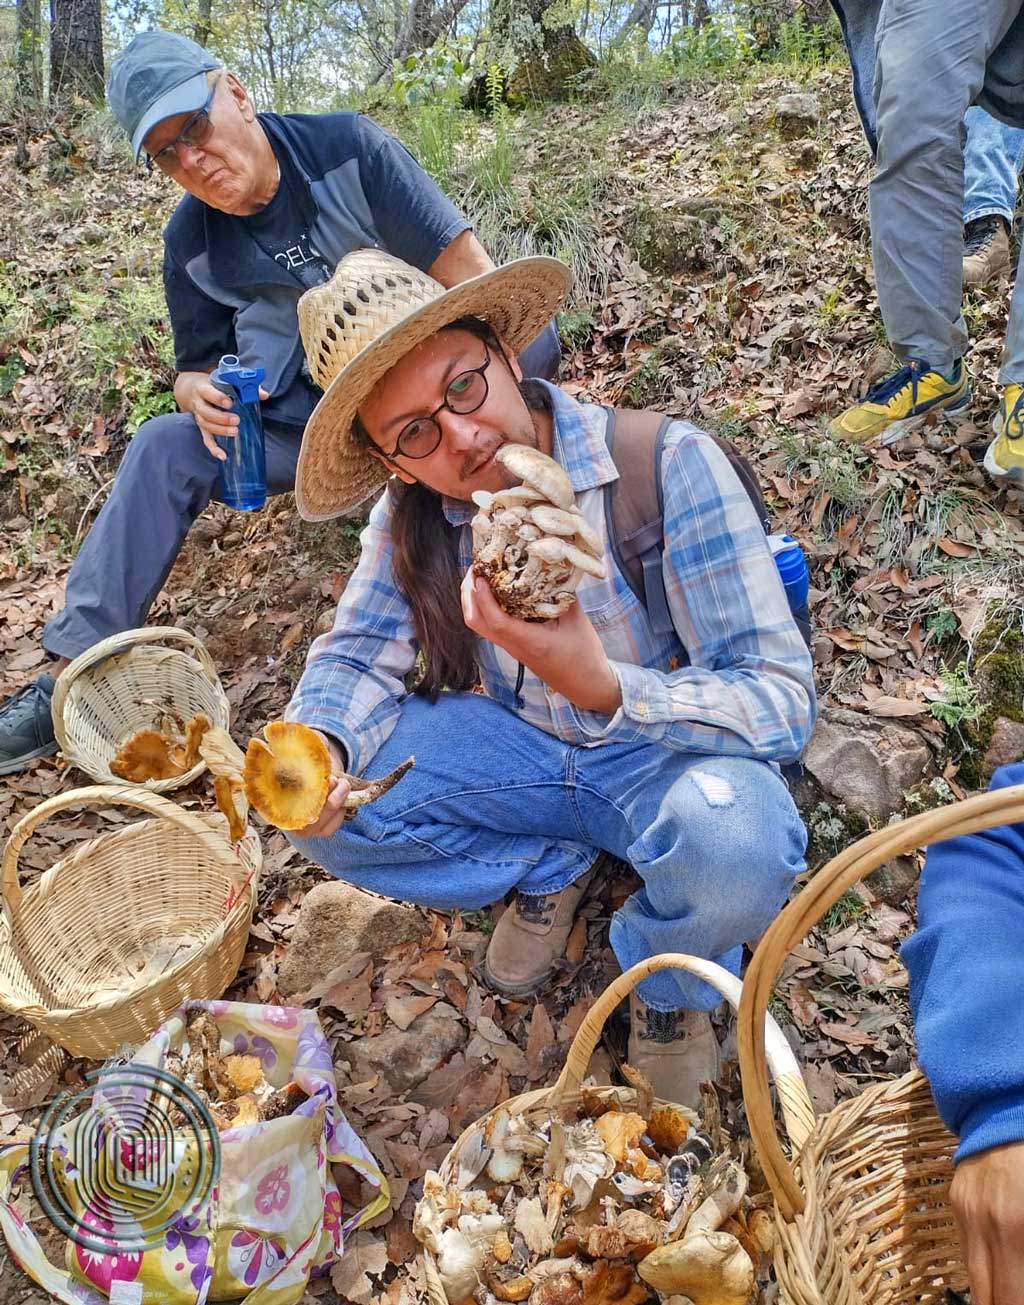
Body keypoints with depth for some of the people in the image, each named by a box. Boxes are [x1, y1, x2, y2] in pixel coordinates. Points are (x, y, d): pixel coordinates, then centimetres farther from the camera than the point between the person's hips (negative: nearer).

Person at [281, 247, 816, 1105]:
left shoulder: (670, 466, -25)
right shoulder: (414, 509, -10)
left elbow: (785, 702, -27)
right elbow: (359, 655, -5)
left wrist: (600, 687, -45)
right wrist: (318, 750, -29)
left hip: (669, 756, -3)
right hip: (521, 749, 4)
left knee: (736, 842, -37)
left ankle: (668, 980, 0)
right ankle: (551, 870, 8)